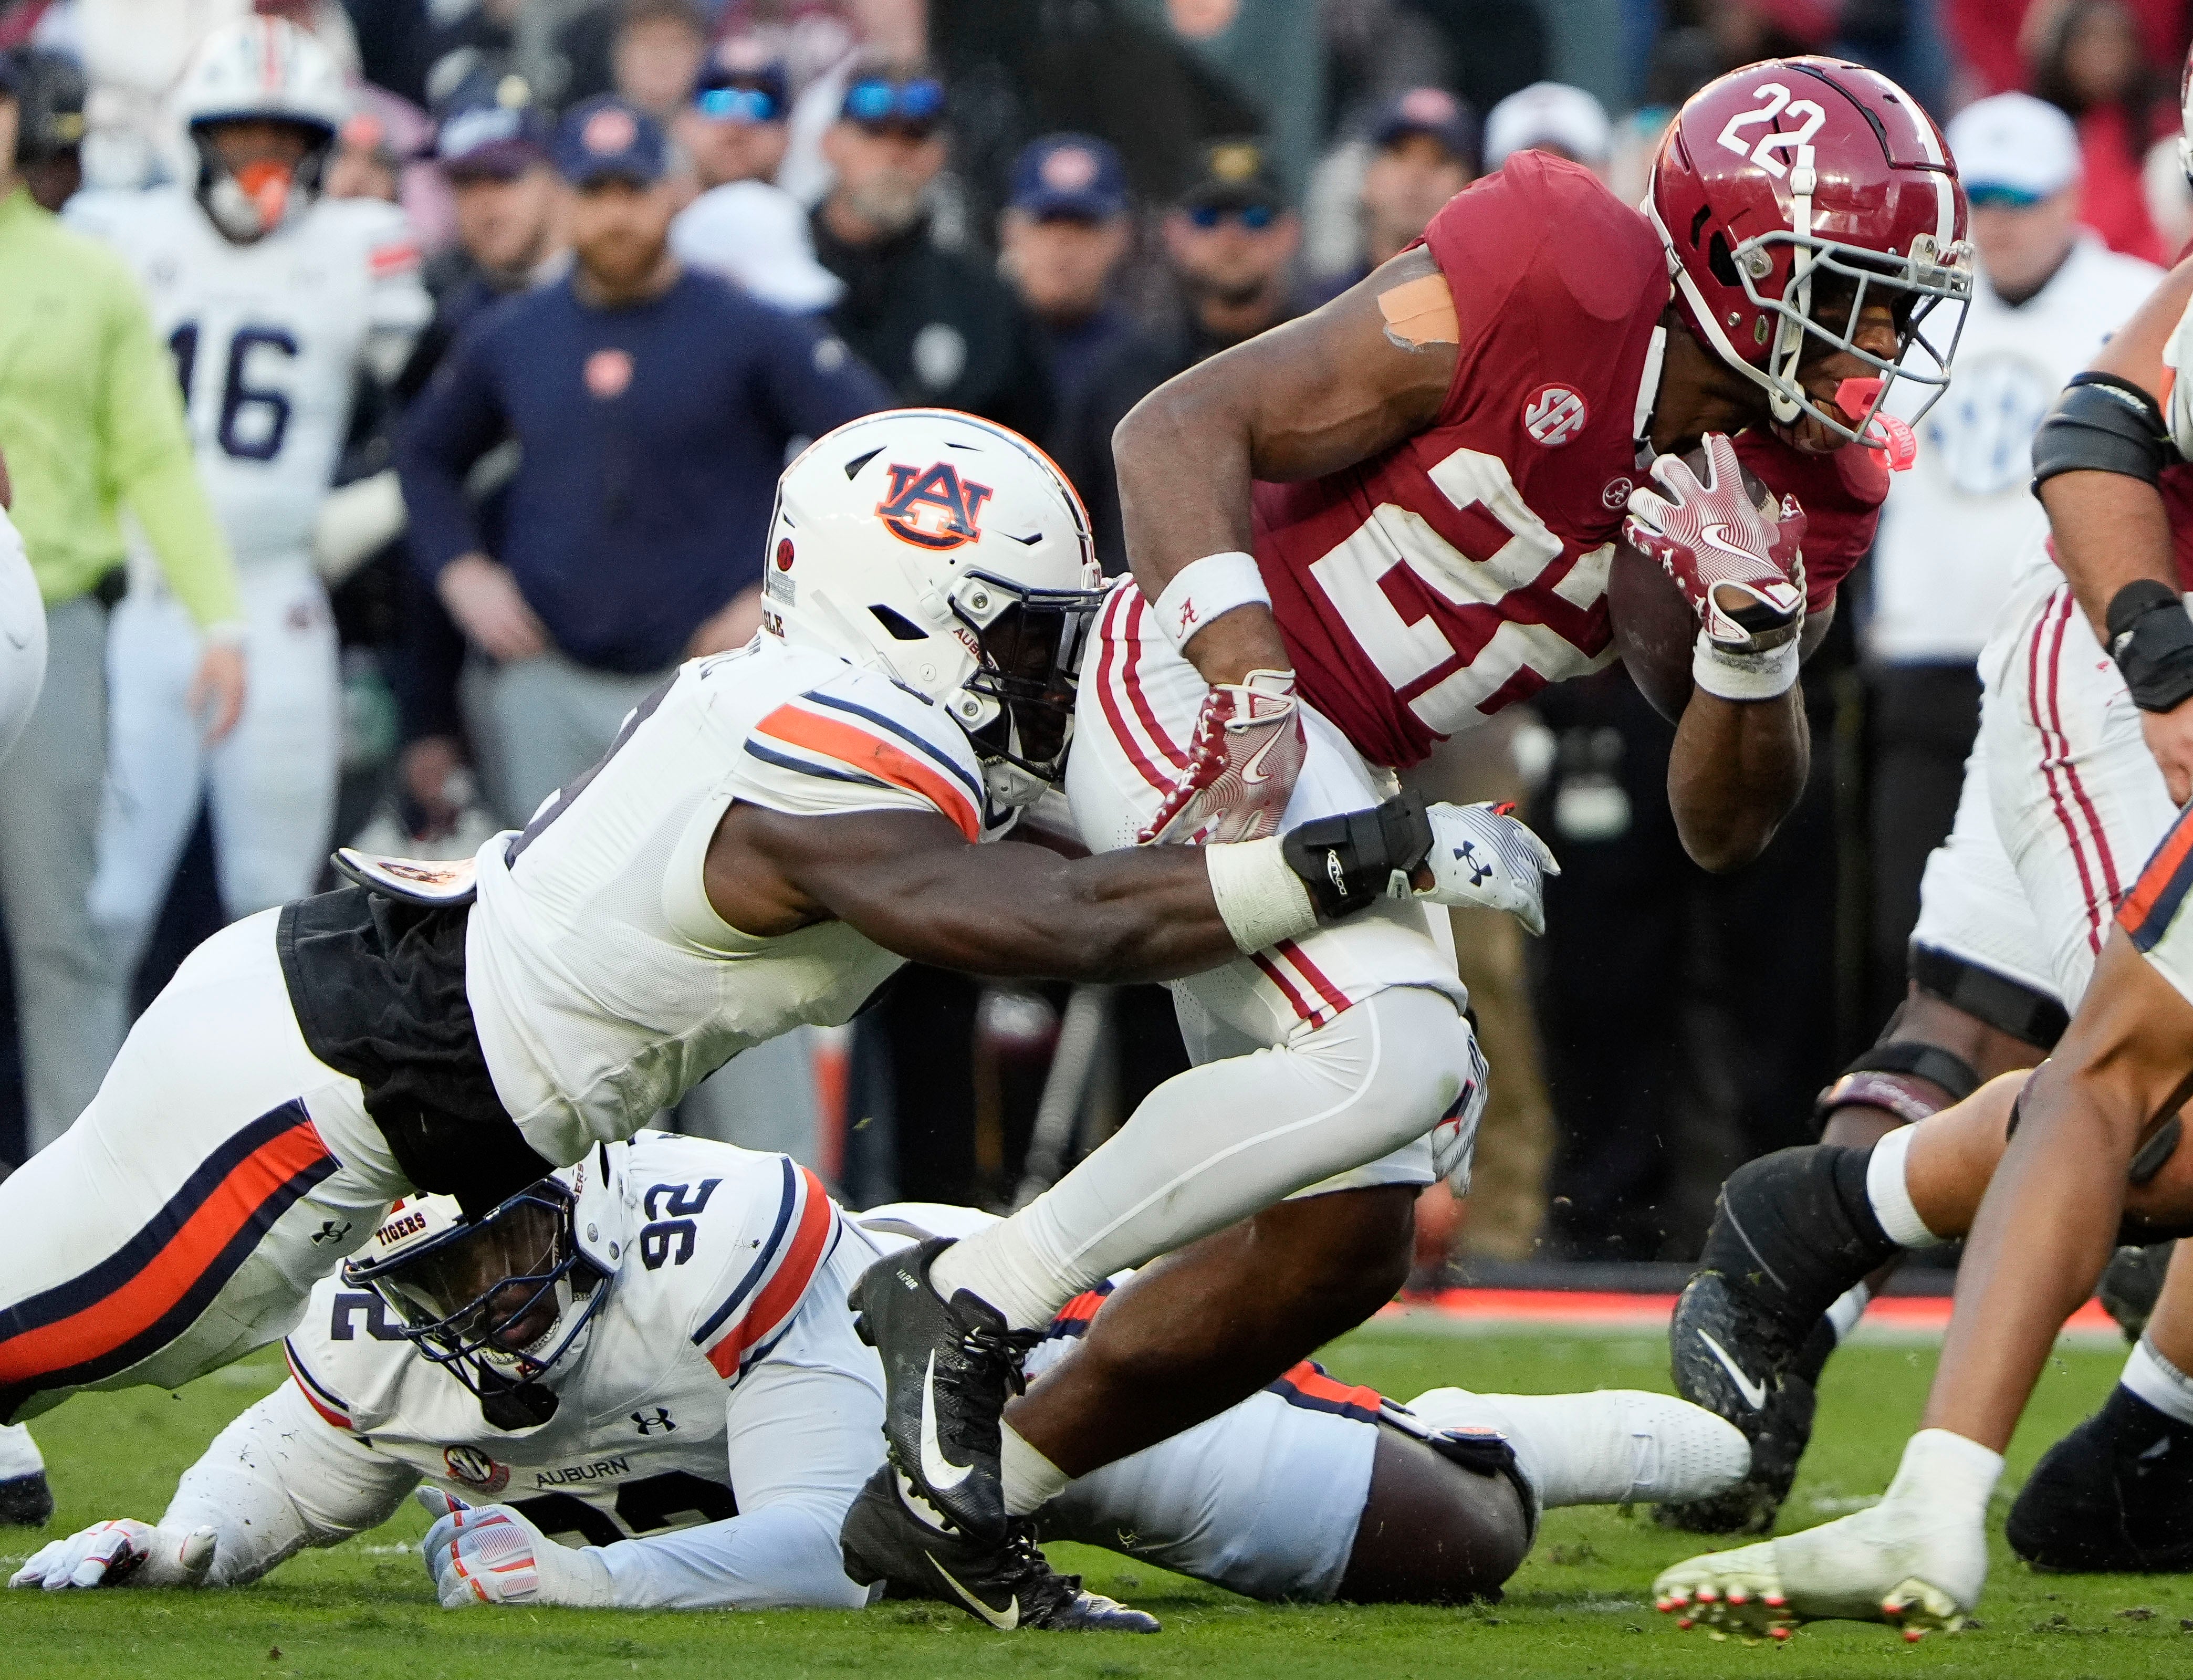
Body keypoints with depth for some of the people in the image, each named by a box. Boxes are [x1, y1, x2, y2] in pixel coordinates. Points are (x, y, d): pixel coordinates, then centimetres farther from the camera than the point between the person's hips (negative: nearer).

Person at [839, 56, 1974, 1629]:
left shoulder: (1807, 497, 2)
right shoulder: (1556, 276, -19)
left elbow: (1724, 825, 4)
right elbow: (1183, 427, -19)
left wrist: (1754, 634, -15)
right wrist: (1247, 684, -31)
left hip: (1350, 786, 9)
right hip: (1195, 695, -9)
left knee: (1339, 1242, 8)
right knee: (1403, 1054, -28)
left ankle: (958, 1493, 19)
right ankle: (971, 1297, -16)